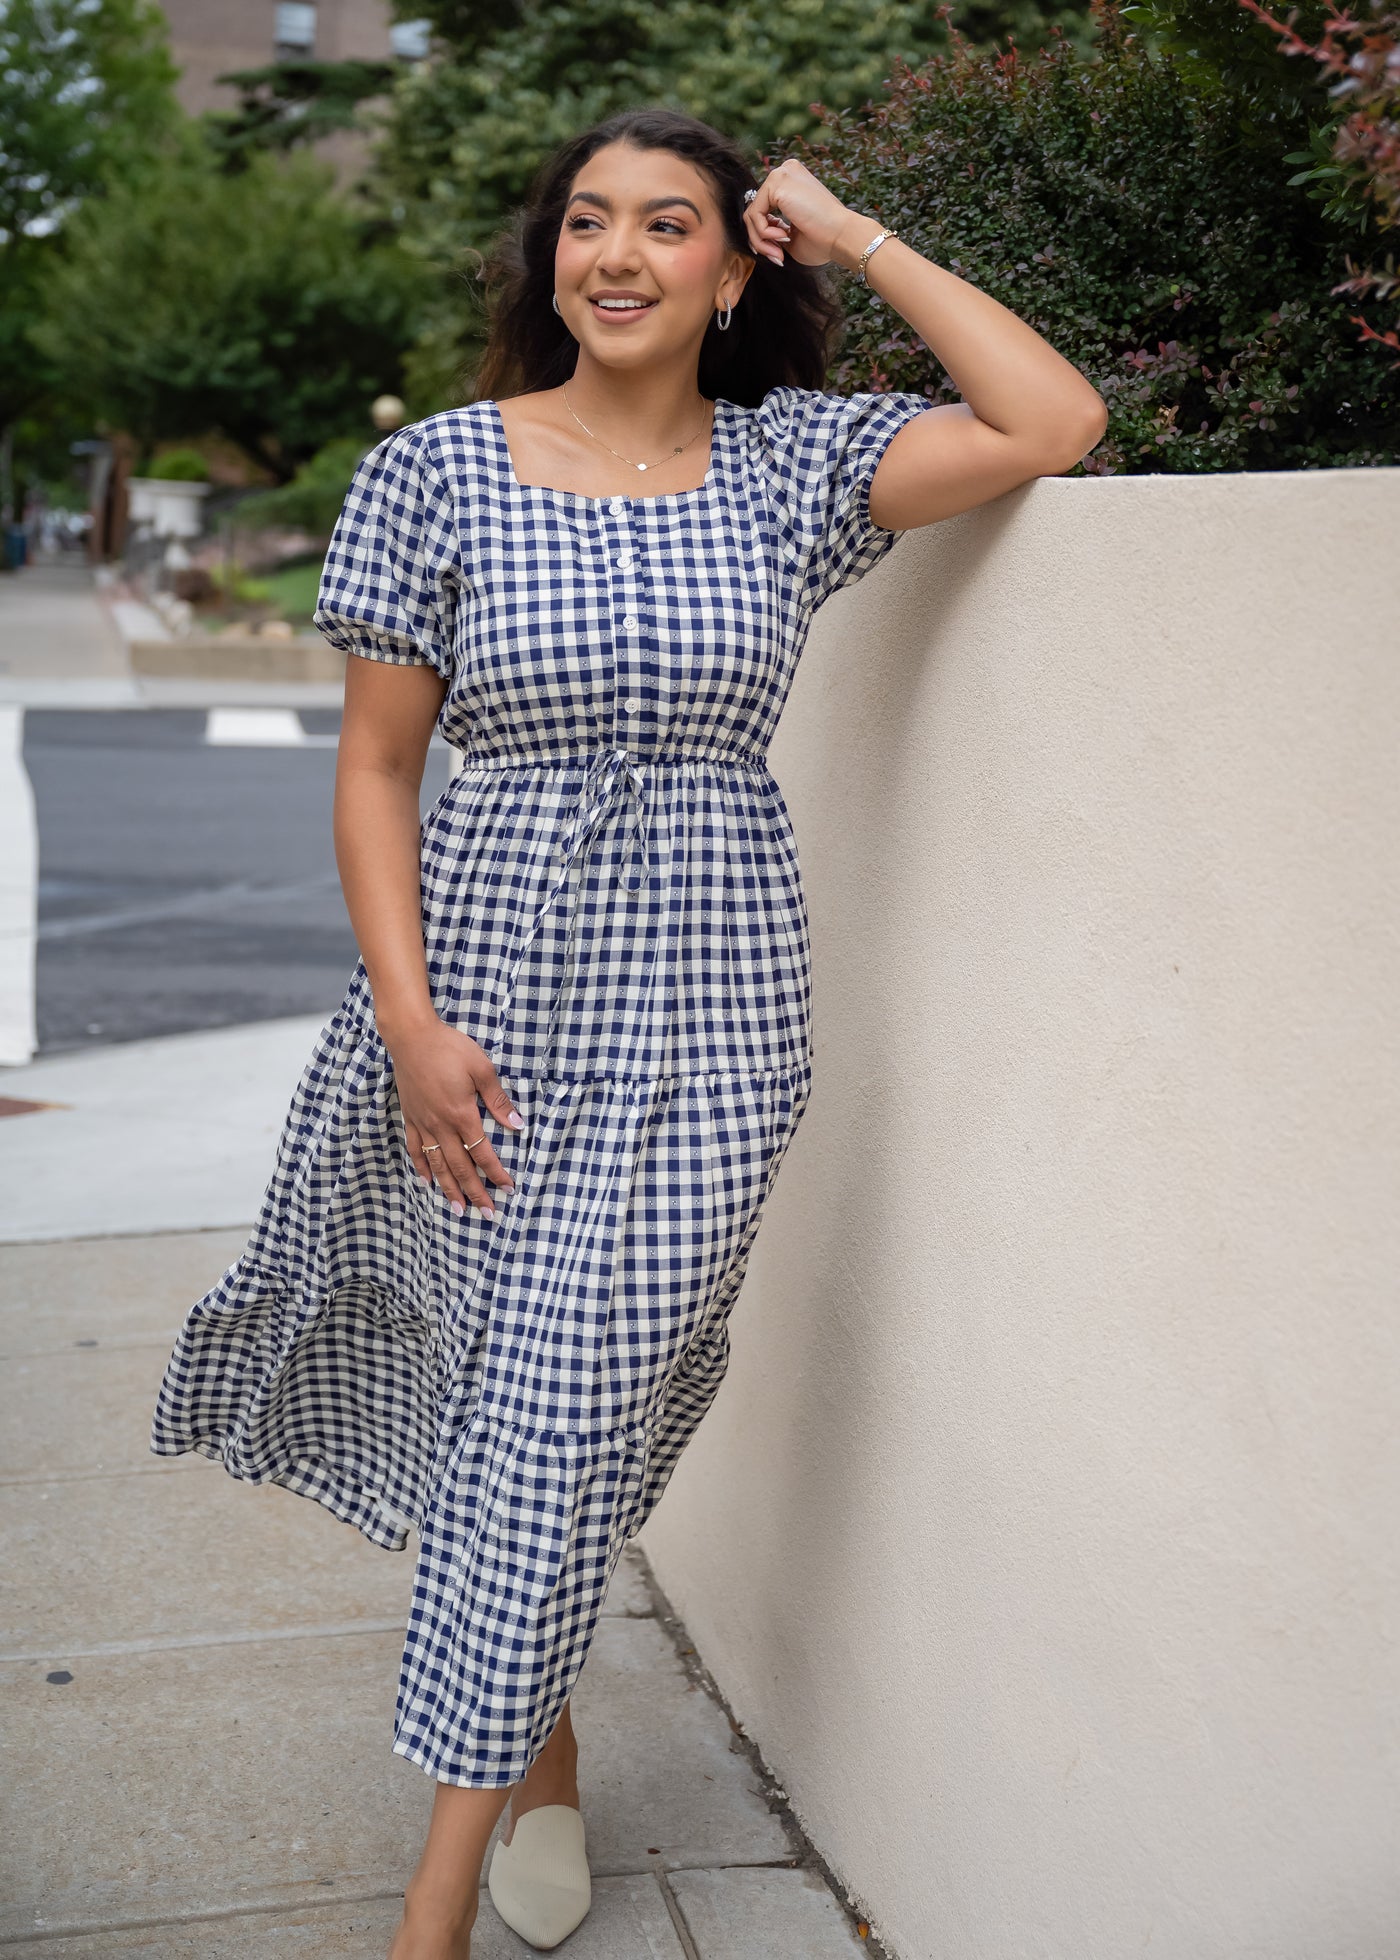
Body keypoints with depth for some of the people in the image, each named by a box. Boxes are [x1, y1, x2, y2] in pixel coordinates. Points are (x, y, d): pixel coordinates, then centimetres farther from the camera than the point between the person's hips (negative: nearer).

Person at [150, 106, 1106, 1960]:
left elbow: (1054, 424, -9)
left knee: (565, 1421, -1)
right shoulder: (435, 469, 0)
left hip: (705, 1008, 0)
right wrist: (411, 1019, -10)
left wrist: (860, 241, -3)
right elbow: (376, 767, 0)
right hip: (485, 984, 1)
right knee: (501, 1394, 11)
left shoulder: (793, 464, 3)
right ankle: (545, 1753, 39)